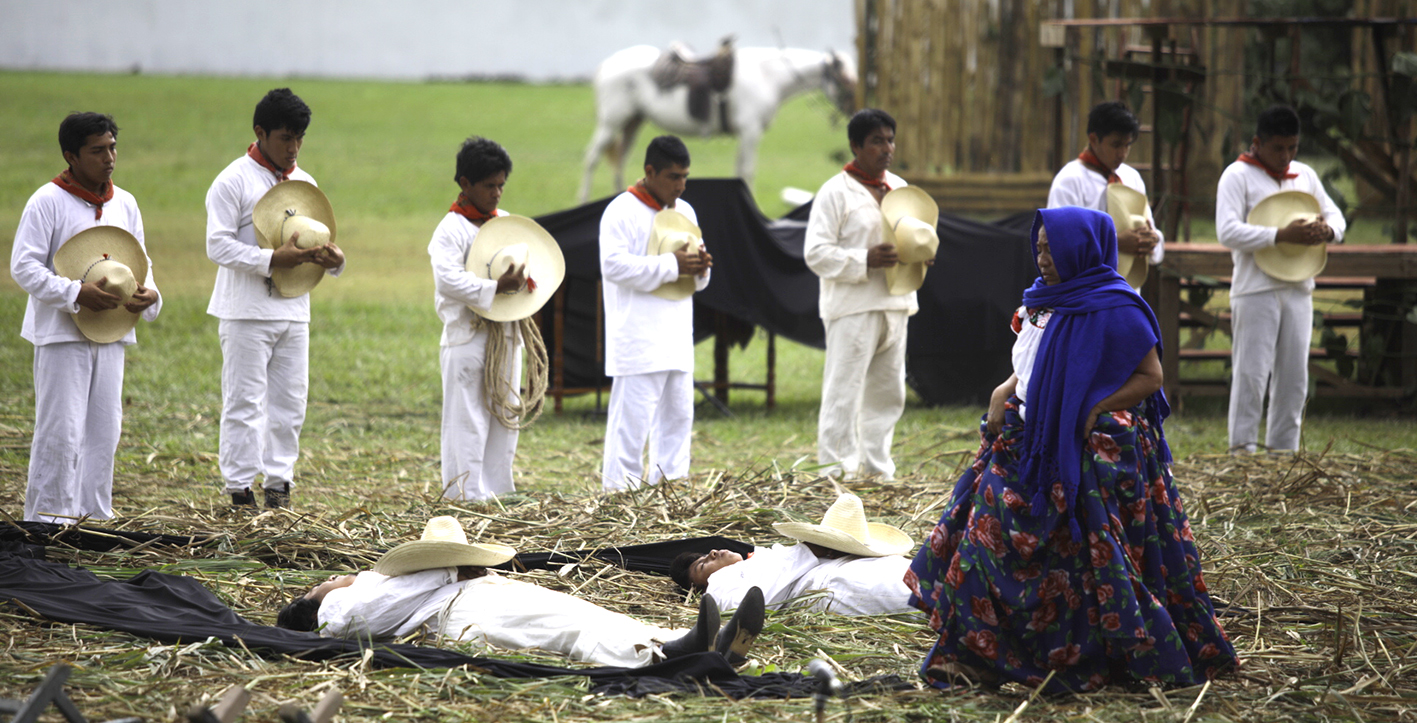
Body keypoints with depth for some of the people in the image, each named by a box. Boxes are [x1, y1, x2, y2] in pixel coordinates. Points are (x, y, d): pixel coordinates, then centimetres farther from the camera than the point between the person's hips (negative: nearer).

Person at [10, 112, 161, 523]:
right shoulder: (48, 202, -9)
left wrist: (148, 294, -4)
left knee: (104, 428, 8)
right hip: (61, 334, -6)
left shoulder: (124, 204, 10)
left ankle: (94, 512, 17)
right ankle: (48, 516, 0)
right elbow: (23, 266, -13)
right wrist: (76, 293, -23)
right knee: (62, 431, -7)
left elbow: (141, 262, 18)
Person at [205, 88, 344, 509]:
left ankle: (278, 483, 16)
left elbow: (315, 240, 19)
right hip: (247, 310, -6)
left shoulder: (303, 183, 13)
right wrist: (271, 260, -24)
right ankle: (240, 489, 2)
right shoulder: (234, 181, -7)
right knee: (245, 403, -3)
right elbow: (218, 245, -13)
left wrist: (332, 259, -5)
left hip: (293, 310, 6)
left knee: (290, 402, 8)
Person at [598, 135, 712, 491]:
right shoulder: (623, 211, -7)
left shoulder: (684, 211, 18)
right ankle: (620, 487, -6)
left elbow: (695, 281, 24)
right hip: (638, 338, -8)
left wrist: (700, 267, -1)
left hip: (676, 338, 8)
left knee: (677, 414, 8)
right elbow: (614, 264, -20)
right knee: (633, 415, -10)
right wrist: (671, 265, -20)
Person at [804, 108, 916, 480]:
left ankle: (877, 470, 22)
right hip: (852, 308, -7)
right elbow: (816, 254, -13)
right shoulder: (835, 192, -7)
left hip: (894, 305, 7)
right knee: (844, 394, -8)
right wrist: (865, 261, -23)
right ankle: (837, 473, -5)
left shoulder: (899, 188, 15)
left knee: (888, 393, 12)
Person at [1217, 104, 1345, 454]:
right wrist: (1282, 235, -24)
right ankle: (1242, 449, -3)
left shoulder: (1305, 175, 15)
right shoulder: (1238, 176, -4)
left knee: (1294, 376, 7)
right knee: (1251, 373, -7)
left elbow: (1335, 215, 20)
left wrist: (1327, 231, -6)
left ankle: (1283, 450, 15)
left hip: (1298, 290, 6)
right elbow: (1227, 232, -16)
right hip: (1255, 290, -6)